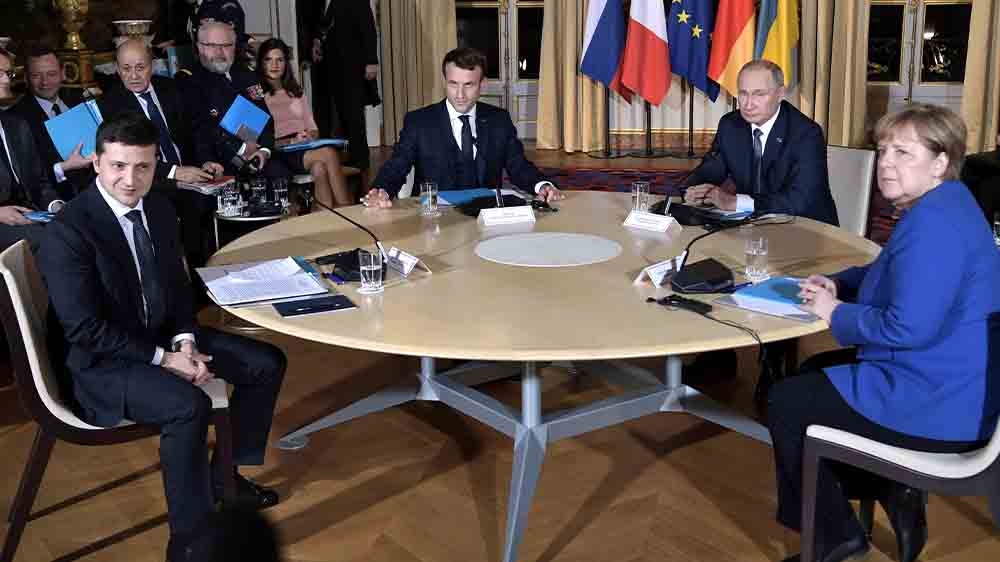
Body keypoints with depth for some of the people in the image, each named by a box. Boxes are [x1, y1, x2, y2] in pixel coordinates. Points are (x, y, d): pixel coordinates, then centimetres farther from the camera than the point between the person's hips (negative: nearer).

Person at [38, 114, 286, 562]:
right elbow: (85, 329, -22)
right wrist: (162, 358, -21)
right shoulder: (67, 232, -22)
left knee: (266, 364, 3)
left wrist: (185, 341, -9)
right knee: (188, 405, -33)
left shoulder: (158, 208, 1)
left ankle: (224, 475, 20)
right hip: (100, 360, -8)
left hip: (163, 335, 8)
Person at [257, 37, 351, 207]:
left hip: (306, 149, 5)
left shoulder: (296, 92, 25)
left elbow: (313, 129, 21)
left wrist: (310, 137, -2)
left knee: (319, 168, -33)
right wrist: (291, 141, -15)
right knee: (329, 154, -31)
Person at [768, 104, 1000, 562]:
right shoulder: (941, 207, 10)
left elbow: (908, 328, -32)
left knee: (786, 402, 0)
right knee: (815, 372, 25)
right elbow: (895, 275, 25)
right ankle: (889, 490, 19)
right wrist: (839, 284, 6)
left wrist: (836, 313, -15)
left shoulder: (933, 223, -26)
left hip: (936, 406, -11)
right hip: (944, 383, 11)